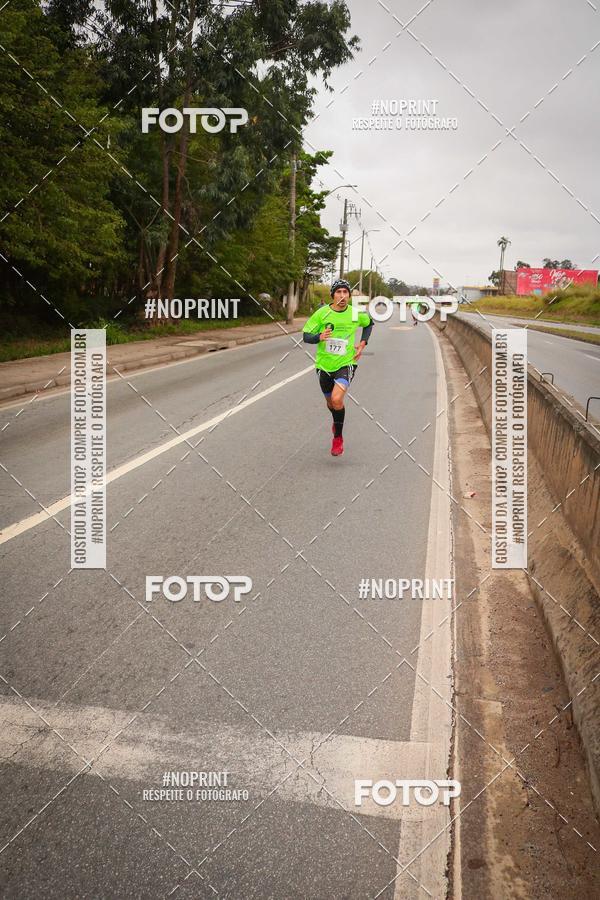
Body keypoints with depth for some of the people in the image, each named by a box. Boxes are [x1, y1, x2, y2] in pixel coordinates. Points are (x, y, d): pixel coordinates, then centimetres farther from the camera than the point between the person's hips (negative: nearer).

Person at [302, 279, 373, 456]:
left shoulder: (356, 314, -6)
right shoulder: (322, 313, -10)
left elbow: (369, 323, 17)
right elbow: (306, 336, -6)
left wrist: (363, 343, 4)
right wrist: (319, 337, -27)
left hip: (345, 363, -2)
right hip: (324, 364, 2)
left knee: (337, 399, -25)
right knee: (330, 403, 20)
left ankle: (338, 437, -3)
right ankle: (337, 421, 56)